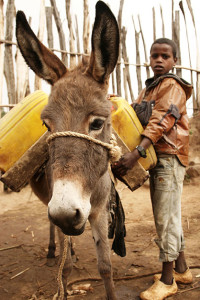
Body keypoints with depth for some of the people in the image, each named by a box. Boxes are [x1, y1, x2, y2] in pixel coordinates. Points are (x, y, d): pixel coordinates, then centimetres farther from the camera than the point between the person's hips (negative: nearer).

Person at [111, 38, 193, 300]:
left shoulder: (172, 85, -7)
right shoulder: (148, 89, 21)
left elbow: (161, 122, -21)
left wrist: (137, 153, -32)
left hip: (169, 157, -9)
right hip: (157, 158, 9)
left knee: (166, 217, -6)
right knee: (167, 216, 14)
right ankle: (181, 269, 27)